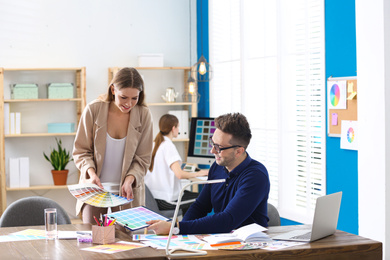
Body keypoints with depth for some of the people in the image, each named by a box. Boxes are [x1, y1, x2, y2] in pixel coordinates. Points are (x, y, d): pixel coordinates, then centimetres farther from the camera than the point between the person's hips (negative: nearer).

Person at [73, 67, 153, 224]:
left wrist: (129, 180, -18)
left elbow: (142, 159, 0)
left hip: (127, 193, 0)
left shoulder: (143, 115, -5)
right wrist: (91, 173, -18)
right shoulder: (93, 110, -7)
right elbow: (81, 151, 0)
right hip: (95, 188, 0)